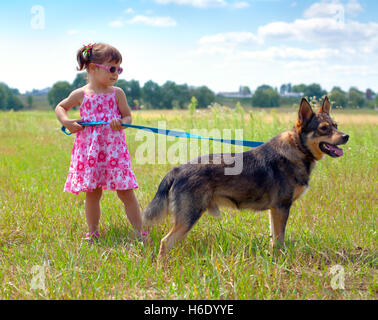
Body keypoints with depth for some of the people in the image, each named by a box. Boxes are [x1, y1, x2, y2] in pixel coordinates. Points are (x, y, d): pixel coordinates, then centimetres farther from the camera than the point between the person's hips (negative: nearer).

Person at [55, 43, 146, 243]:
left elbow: (128, 117, 6)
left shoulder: (117, 93, 2)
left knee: (126, 192, 0)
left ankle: (140, 230, 8)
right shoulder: (81, 95, 2)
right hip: (89, 150, 0)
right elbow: (60, 107, 17)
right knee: (92, 193, 7)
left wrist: (121, 123, -16)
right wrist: (66, 122, -3)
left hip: (114, 149, 0)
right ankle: (93, 232, 20)